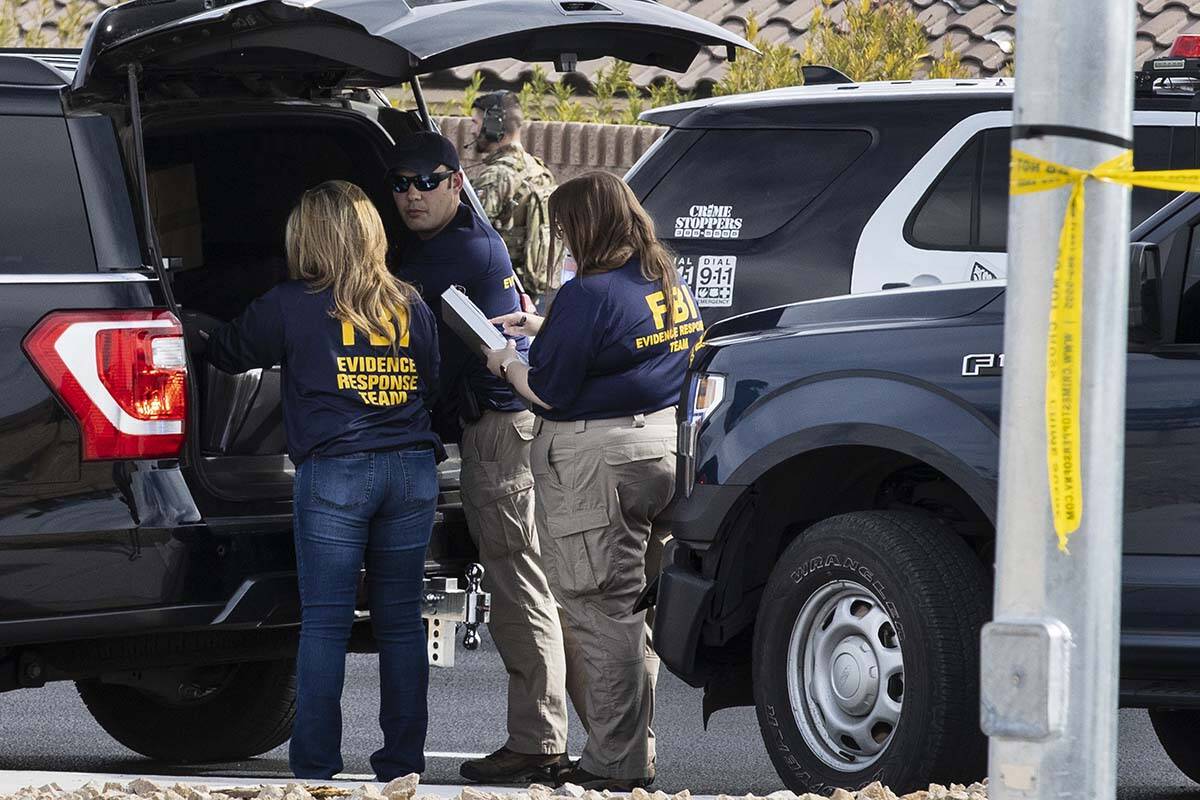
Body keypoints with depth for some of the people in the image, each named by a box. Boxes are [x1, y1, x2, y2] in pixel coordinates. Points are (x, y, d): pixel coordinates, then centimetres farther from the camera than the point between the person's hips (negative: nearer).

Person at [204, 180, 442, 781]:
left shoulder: (291, 305, -1)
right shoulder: (409, 305, 11)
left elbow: (226, 355, 12)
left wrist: (203, 333, 33)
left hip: (333, 472, -4)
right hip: (411, 471, 4)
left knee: (324, 623, -2)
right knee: (400, 621, 8)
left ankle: (315, 765, -3)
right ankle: (403, 761, 9)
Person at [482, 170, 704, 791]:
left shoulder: (589, 294, -19)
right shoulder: (670, 287, 9)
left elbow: (549, 391, -17)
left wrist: (508, 365, 2)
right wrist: (544, 330, 20)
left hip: (596, 462, -9)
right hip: (662, 447, 9)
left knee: (600, 613, -2)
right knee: (631, 611, 17)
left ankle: (614, 763, 0)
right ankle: (636, 756, 23)